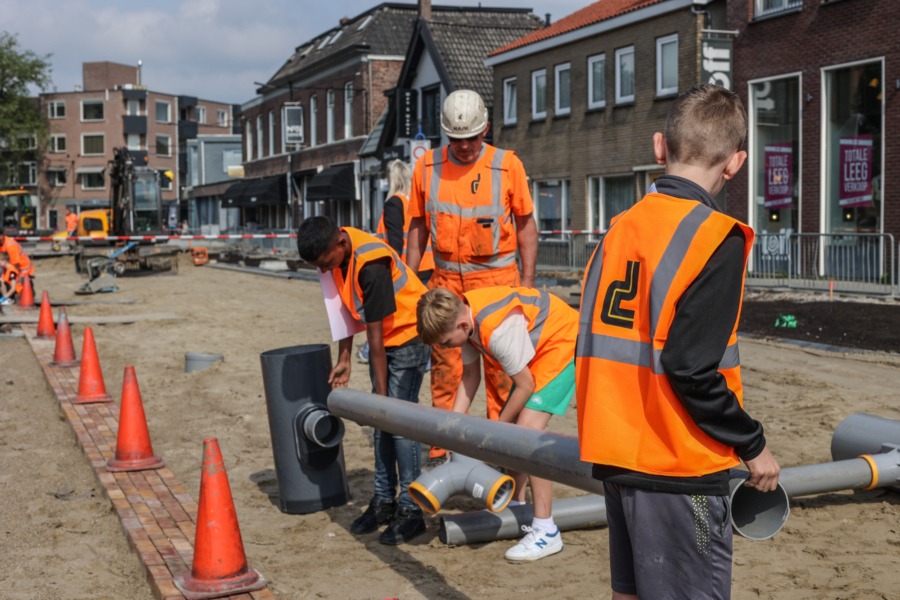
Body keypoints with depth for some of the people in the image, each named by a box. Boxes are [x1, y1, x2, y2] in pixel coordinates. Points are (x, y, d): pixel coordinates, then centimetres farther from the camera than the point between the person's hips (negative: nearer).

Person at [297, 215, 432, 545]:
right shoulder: (338, 251, -6)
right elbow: (348, 305, 8)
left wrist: (380, 394, -22)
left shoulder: (371, 266, -31)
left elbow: (376, 338, -27)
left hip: (410, 334, -9)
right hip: (385, 335, 9)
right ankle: (384, 500, 17)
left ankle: (412, 509, -5)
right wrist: (344, 359, 9)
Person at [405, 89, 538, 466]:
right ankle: (441, 451, 10)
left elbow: (525, 224, 3)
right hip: (446, 280, 2)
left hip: (497, 278, -2)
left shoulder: (507, 165, -3)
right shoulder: (427, 167, 4)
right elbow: (418, 226, 11)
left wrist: (528, 281, -2)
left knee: (501, 369, 0)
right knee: (445, 367, 3)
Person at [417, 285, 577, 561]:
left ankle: (546, 531, -16)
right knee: (511, 426, 12)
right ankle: (516, 507, 26)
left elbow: (525, 385, -23)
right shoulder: (464, 314, -8)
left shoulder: (499, 331, -35)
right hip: (538, 346, 10)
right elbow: (470, 375, 3)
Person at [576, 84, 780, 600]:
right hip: (678, 469, -7)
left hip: (617, 456, 7)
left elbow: (592, 346, 9)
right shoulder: (715, 237, -14)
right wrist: (752, 445, -8)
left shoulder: (621, 228, 6)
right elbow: (690, 367, -21)